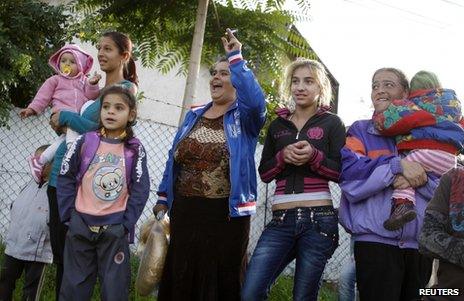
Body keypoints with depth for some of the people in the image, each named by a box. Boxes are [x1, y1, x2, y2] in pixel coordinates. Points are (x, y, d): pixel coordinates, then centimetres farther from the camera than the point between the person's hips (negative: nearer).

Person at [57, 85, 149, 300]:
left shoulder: (135, 149, -2)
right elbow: (66, 179, 2)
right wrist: (68, 214, -3)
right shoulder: (85, 142, -2)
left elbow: (140, 190, -2)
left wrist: (127, 223, -8)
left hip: (115, 228, 0)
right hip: (80, 224, 1)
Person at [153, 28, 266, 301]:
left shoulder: (243, 117, -2)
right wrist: (163, 198, 10)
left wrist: (236, 58, -23)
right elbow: (174, 158, 15)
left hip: (226, 214, -5)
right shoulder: (194, 116, 13)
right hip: (185, 212, 5)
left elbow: (256, 101, -26)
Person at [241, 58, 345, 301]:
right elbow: (264, 173, 12)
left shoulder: (332, 123, 6)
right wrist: (283, 156, -8)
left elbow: (343, 173, 0)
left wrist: (314, 156, -17)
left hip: (319, 219, -3)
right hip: (281, 220, 3)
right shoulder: (277, 125, 16)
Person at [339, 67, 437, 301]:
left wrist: (418, 179, -16)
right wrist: (398, 165, -16)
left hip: (419, 244, 3)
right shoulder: (360, 131, 9)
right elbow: (349, 173, -9)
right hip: (375, 241, -3)